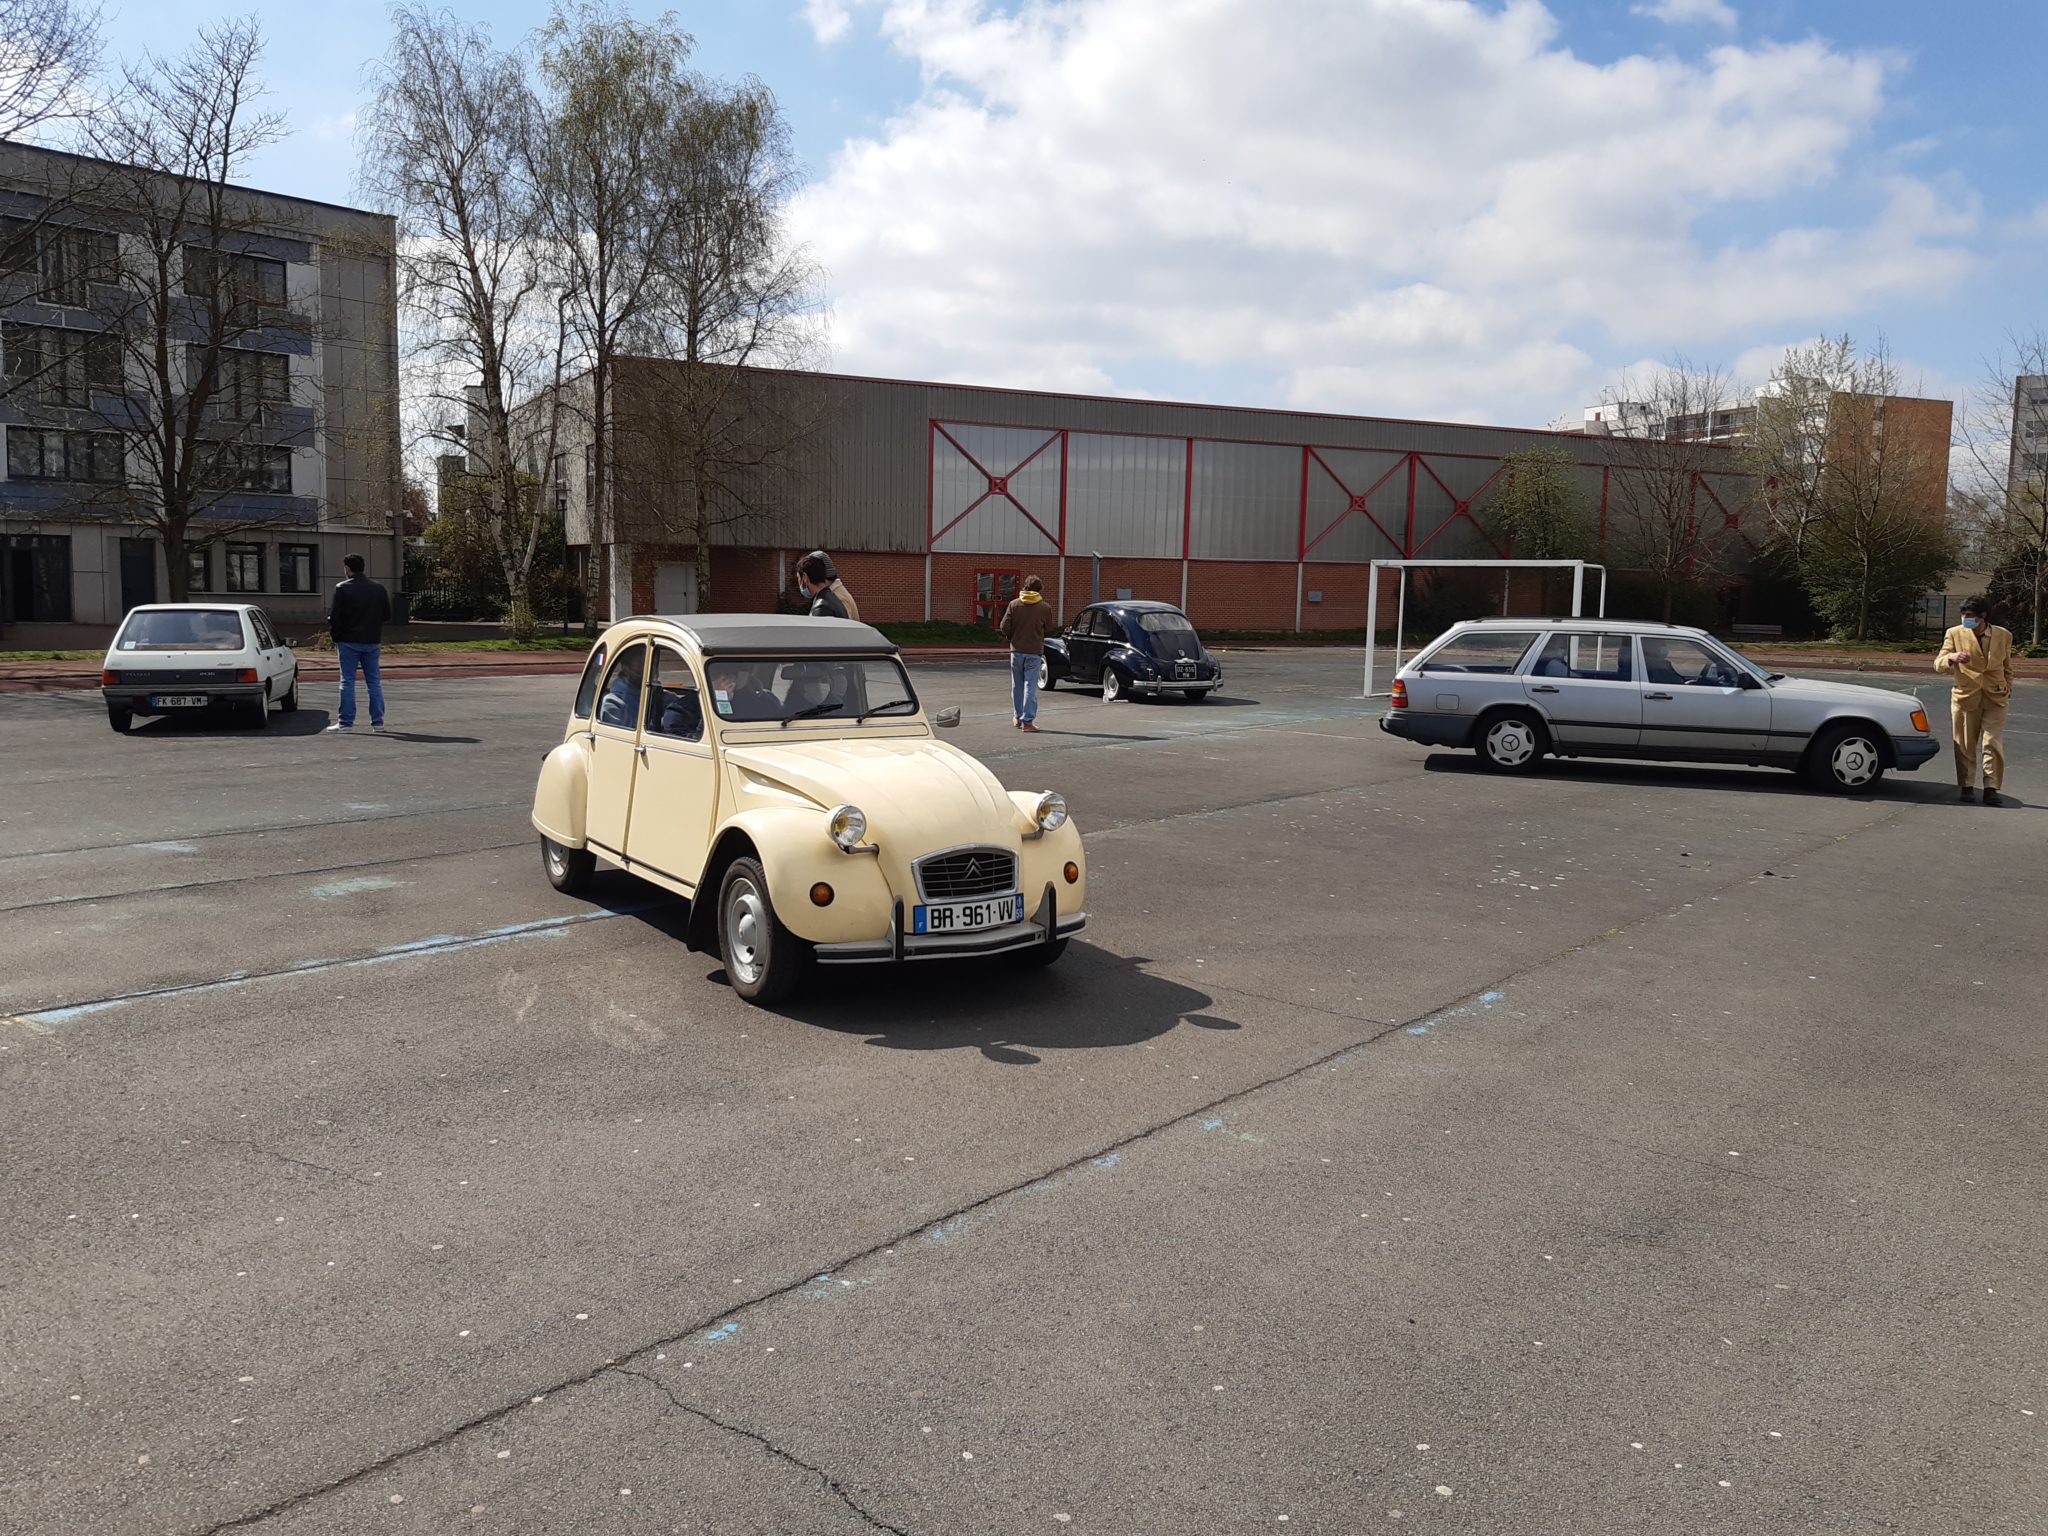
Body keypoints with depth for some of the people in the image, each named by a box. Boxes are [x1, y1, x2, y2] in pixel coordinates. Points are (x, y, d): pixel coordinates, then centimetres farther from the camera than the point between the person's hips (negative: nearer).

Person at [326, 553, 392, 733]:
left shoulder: (342, 588, -8)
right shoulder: (379, 588, 3)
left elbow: (335, 617, -9)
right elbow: (387, 616, 7)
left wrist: (335, 637, 4)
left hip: (349, 642, -3)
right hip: (373, 642, 3)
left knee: (347, 682, 2)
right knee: (374, 682, 8)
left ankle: (346, 722, 3)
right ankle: (378, 722, 8)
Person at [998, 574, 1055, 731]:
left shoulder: (1014, 605, -4)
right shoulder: (1045, 607, -7)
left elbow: (1004, 627, -5)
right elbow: (1048, 629, 3)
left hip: (1016, 650, 2)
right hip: (1034, 652, -2)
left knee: (1017, 685, 15)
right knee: (1030, 687, 0)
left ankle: (1018, 717, 24)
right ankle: (1027, 721, -4)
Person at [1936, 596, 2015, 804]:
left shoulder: (2003, 635, 4)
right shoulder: (1955, 634, -1)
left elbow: (2007, 667, 17)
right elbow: (1938, 665, -7)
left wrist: (2007, 689, 16)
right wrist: (1951, 657, -27)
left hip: (1995, 699, 0)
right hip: (1965, 697, 0)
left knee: (1993, 745, -5)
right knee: (1965, 746, 4)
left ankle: (1991, 789, 0)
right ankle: (1966, 786, 14)